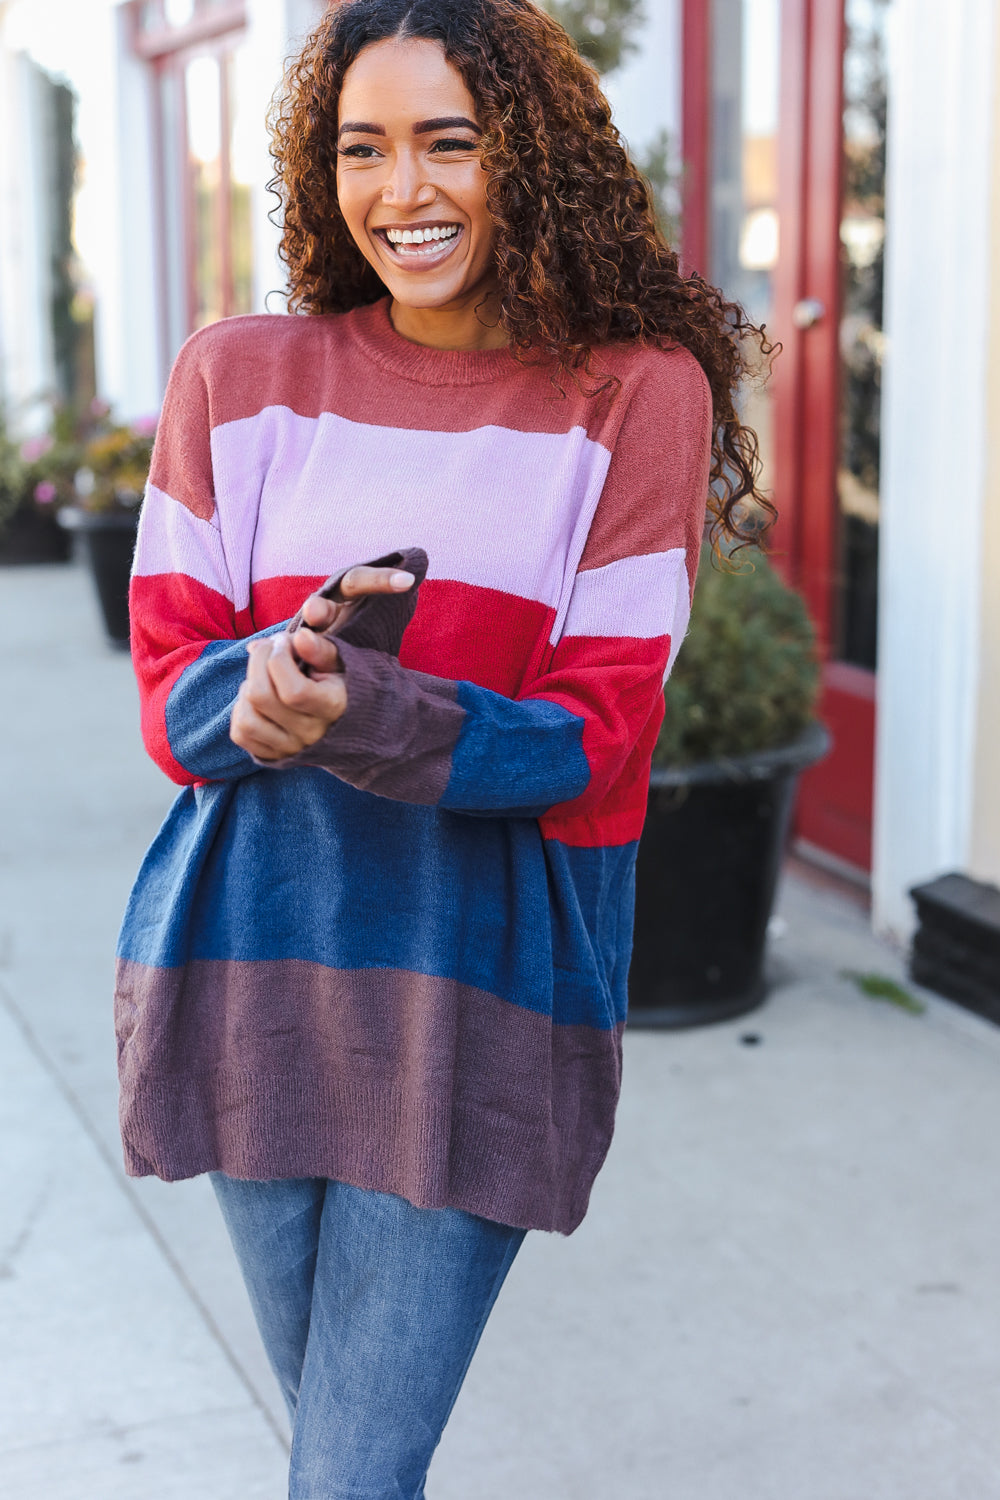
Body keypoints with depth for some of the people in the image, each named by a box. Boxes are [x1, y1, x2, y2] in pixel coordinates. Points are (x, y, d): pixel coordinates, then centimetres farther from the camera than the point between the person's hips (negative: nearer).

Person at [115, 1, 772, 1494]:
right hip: (250, 955, 3)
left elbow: (598, 739, -8)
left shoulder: (636, 393, -4)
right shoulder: (237, 378, 3)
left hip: (483, 979, -3)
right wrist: (260, 692, -22)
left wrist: (364, 718, -26)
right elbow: (173, 692, 2)